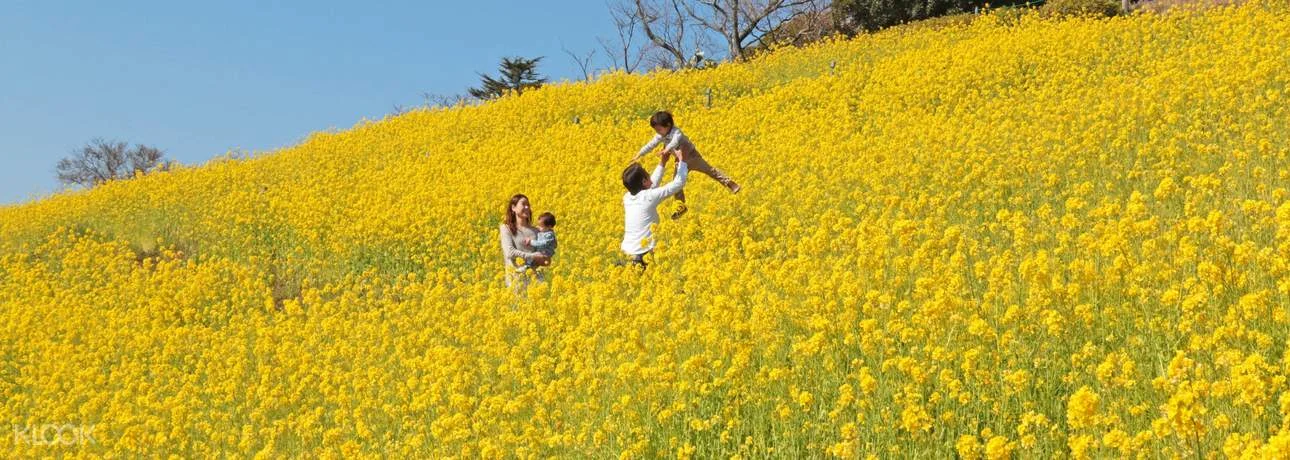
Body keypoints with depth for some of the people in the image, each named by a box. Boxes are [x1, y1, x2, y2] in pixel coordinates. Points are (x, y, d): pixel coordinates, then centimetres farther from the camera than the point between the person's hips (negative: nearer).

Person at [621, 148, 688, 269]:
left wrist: (663, 162, 26)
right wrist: (682, 160, 12)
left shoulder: (627, 197, 8)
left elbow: (651, 185, 26)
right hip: (643, 255, -7)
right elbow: (679, 183, -1)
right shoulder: (649, 197, -10)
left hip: (626, 253, 7)